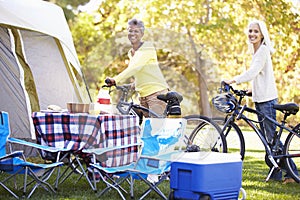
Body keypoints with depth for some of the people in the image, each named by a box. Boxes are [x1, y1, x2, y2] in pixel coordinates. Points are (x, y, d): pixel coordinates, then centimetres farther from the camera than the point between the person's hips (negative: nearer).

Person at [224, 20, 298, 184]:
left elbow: (252, 72, -21)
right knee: (267, 138, 10)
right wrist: (252, 90, 15)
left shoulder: (263, 50, -11)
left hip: (267, 100, -10)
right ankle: (276, 174, 15)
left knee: (272, 138, -9)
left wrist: (232, 80, -20)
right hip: (260, 99, 10)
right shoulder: (256, 51, 18)